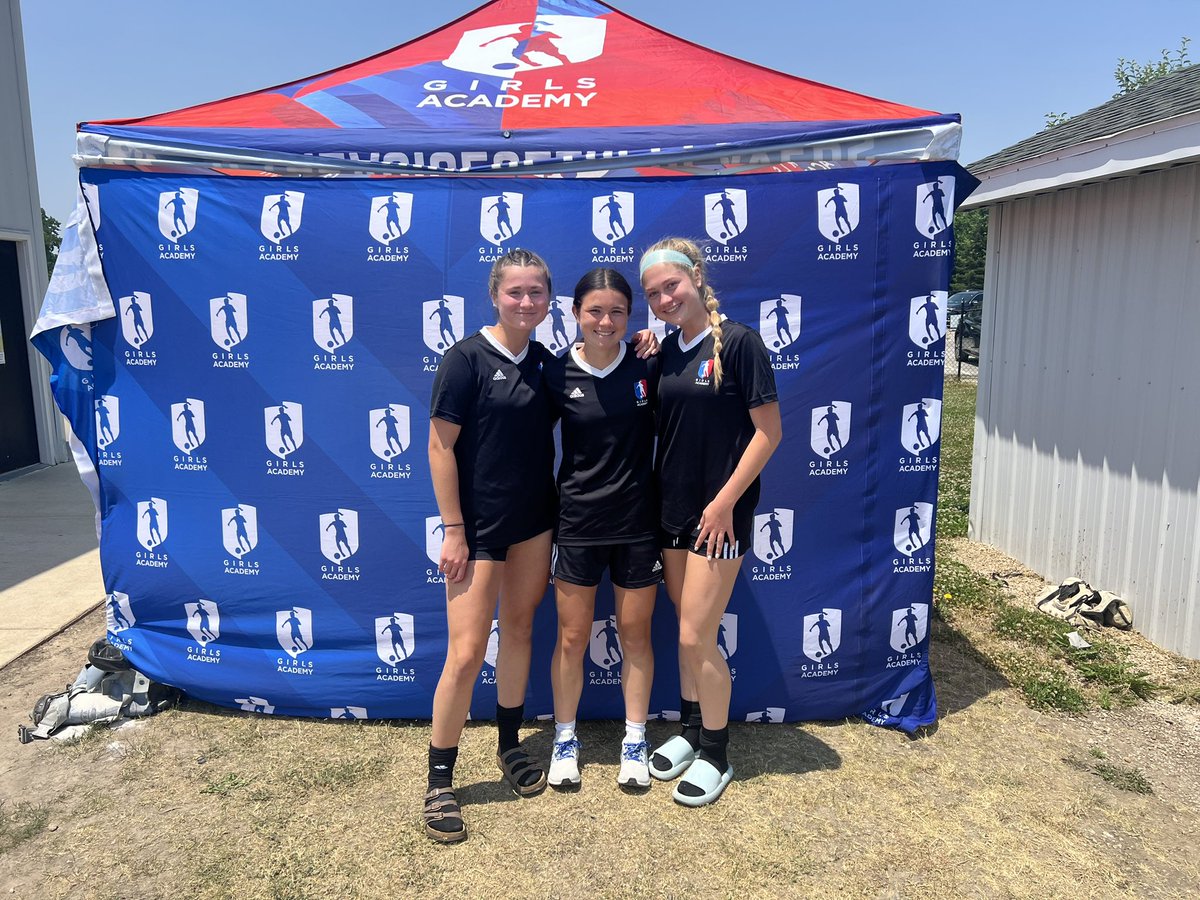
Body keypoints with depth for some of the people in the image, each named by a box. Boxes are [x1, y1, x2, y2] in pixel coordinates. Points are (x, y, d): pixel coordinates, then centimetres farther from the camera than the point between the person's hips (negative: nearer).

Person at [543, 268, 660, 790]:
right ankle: (565, 740, 30)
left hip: (638, 522, 0)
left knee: (635, 635, 12)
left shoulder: (647, 366, -5)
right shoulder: (558, 374, -5)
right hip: (577, 522, 0)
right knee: (572, 638, 10)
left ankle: (635, 741, 30)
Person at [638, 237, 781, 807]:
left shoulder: (738, 343, -12)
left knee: (697, 637, -2)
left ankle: (716, 756, 19)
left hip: (719, 513, -6)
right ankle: (690, 730, 35)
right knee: (687, 631, 17)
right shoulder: (667, 350, 7)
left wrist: (724, 502, -15)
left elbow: (769, 431, -14)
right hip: (672, 509, 6)